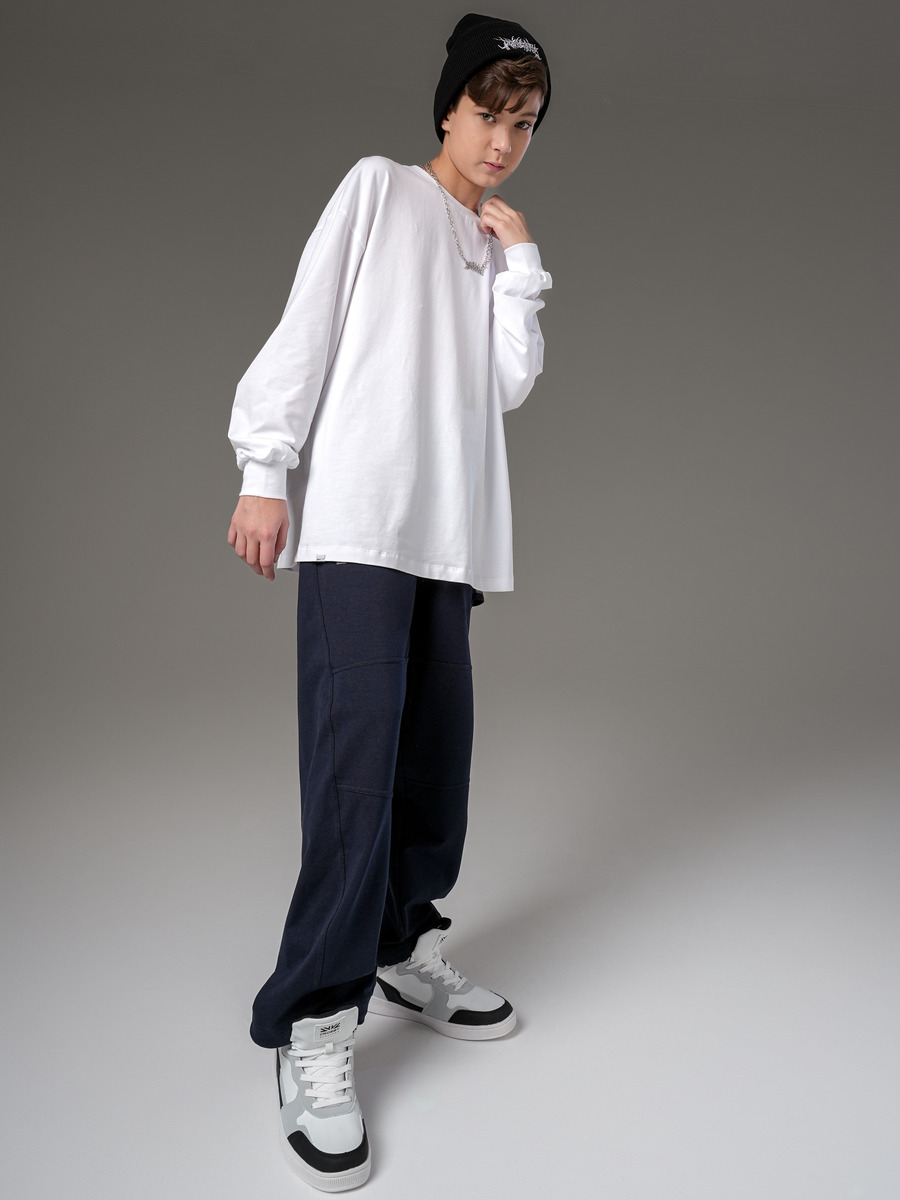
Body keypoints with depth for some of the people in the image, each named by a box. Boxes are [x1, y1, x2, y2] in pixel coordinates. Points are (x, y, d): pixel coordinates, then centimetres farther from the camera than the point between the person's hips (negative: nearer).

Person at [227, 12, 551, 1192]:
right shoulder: (379, 188, 9)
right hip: (356, 517, -6)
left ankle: (402, 949, 22)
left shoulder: (496, 248, 24)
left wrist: (520, 260, 9)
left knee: (438, 751, 5)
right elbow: (305, 329, -1)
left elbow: (510, 382, 11)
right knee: (355, 759, -14)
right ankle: (314, 1027, -7)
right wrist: (265, 470, -9)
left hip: (449, 530, 6)